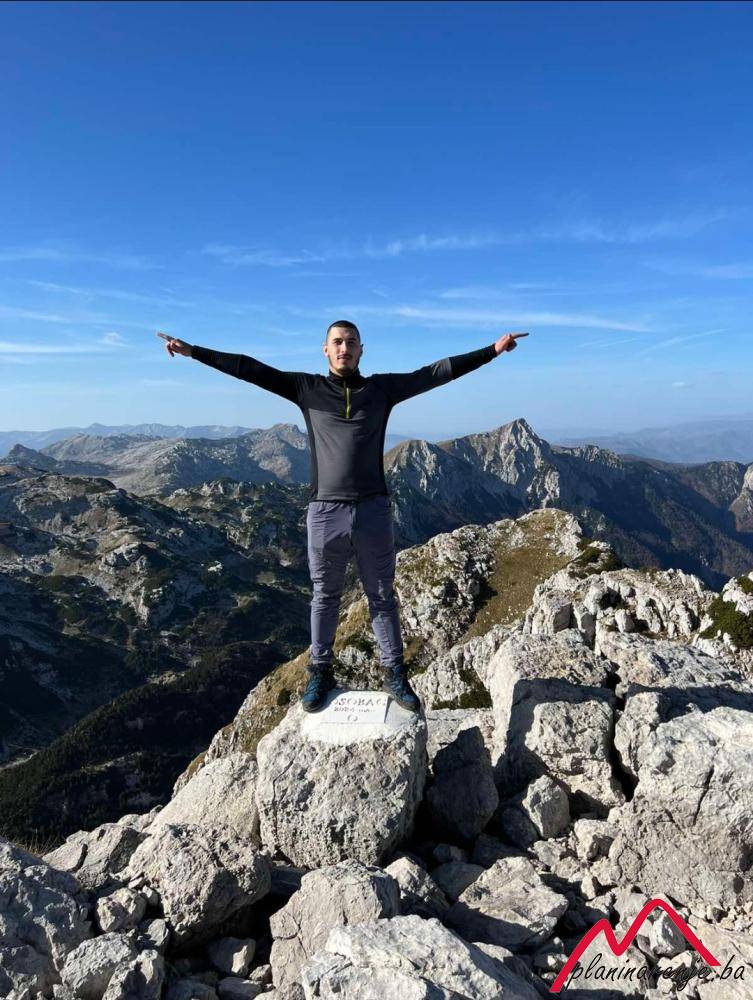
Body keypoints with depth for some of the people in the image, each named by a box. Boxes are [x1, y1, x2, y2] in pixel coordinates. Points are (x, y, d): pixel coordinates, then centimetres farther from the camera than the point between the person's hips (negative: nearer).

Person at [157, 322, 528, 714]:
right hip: (325, 513, 0)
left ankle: (394, 674, 23)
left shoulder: (382, 387, 7)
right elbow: (249, 368, 4)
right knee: (325, 596, 13)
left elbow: (437, 372, 4)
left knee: (382, 596, 10)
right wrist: (192, 351, 2)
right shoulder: (307, 387, 6)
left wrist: (491, 351, 1)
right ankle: (320, 672, 28)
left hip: (373, 510, 0)